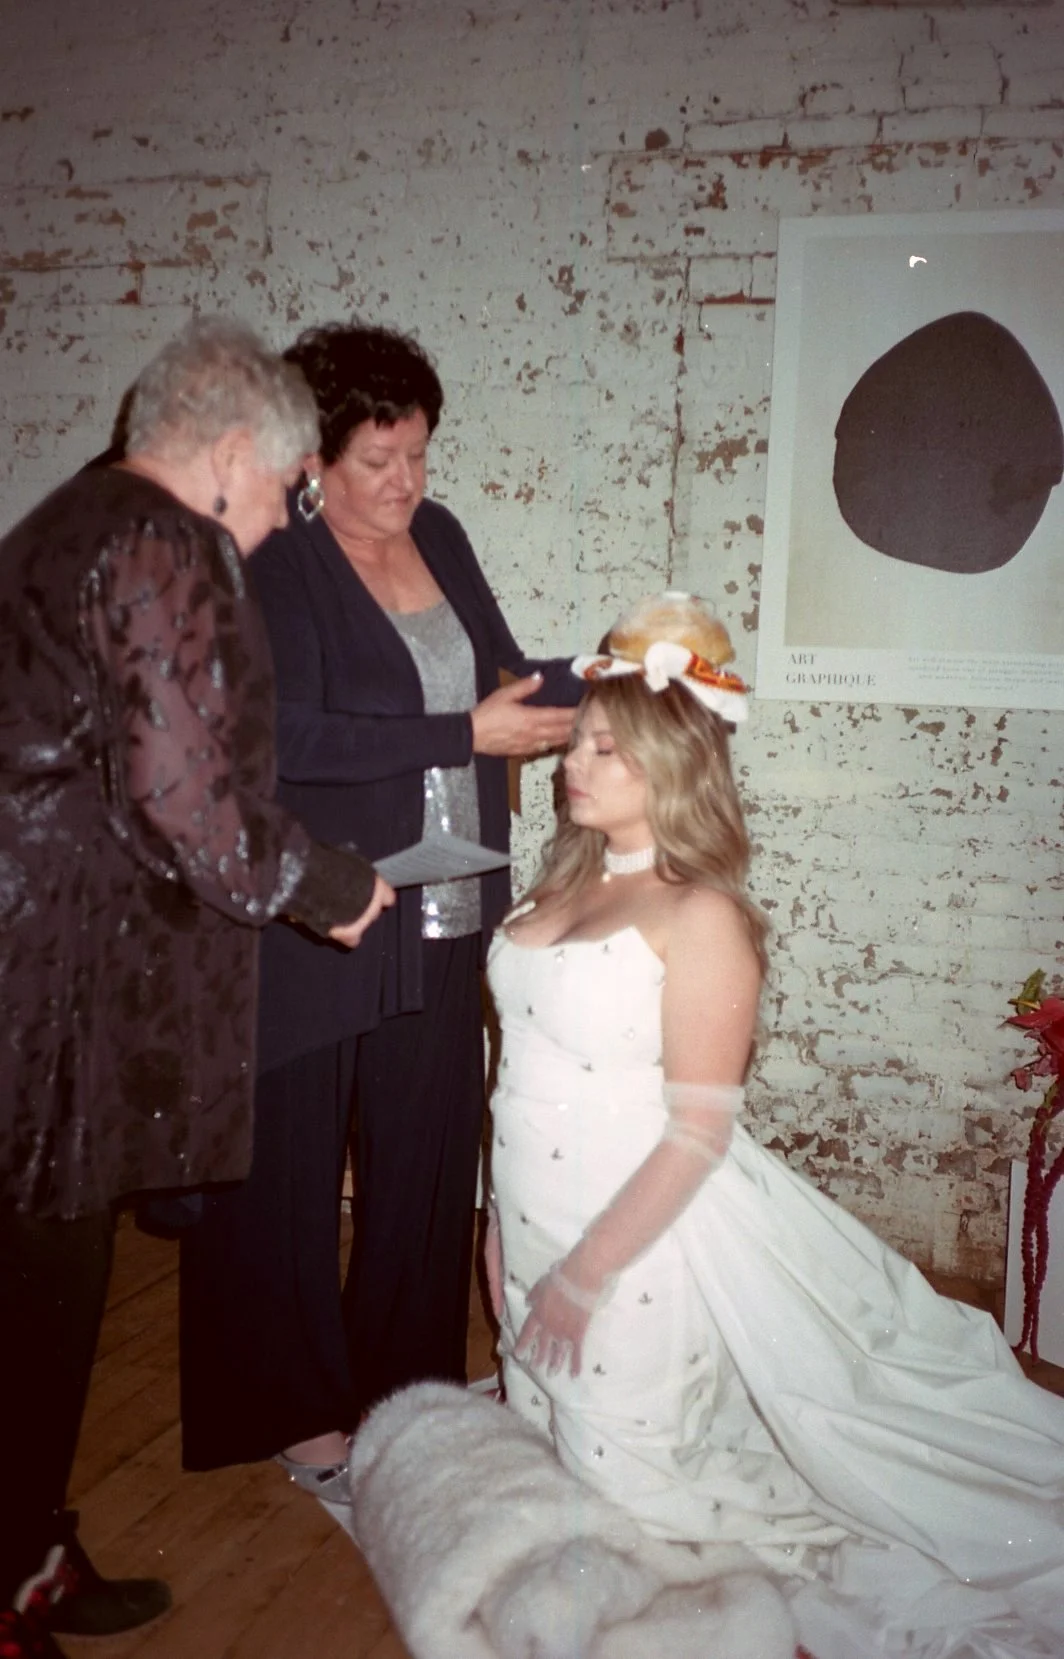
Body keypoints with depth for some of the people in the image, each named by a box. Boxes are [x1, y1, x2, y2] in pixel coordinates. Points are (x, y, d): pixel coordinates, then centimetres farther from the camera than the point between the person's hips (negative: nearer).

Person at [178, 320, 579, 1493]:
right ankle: (299, 1417, 27)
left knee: (428, 1156, 16)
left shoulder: (437, 535, 9)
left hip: (440, 923, 7)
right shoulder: (273, 564, -12)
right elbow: (291, 738, -22)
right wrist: (466, 734, -20)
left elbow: (503, 673, 13)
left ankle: (407, 1389, 36)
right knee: (286, 1172, 7)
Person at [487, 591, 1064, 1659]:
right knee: (547, 1438, 21)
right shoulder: (566, 882, 4)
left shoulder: (700, 916, -19)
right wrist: (508, 1227, 10)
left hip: (637, 1223, -7)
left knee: (624, 1483, 6)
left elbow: (700, 1131, -21)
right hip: (535, 1219, 8)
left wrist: (588, 1271, -20)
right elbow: (530, 1060, 8)